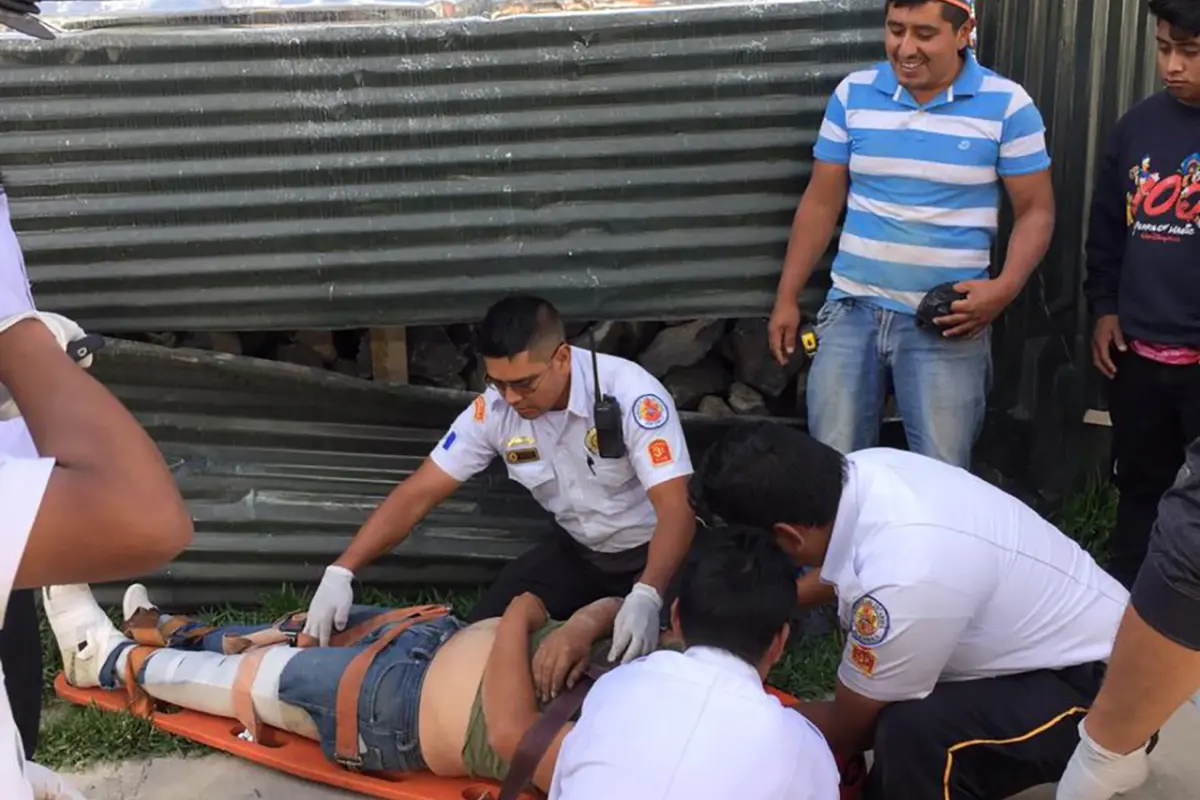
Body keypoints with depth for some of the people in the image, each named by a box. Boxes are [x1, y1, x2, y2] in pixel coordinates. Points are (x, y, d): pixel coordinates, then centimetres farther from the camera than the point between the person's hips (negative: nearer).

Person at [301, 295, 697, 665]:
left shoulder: (629, 393, -31)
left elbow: (675, 509, -36)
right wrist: (341, 571, -22)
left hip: (653, 551, -4)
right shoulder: (494, 409, -16)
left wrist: (646, 596, -53)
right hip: (578, 549, 5)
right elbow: (418, 494, -12)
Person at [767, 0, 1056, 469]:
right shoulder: (853, 94, 4)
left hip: (947, 321, -2)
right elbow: (820, 204, 9)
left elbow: (1035, 211, -1)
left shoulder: (1007, 105, -4)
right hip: (853, 308, 3)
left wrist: (1005, 288, -18)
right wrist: (787, 298, 6)